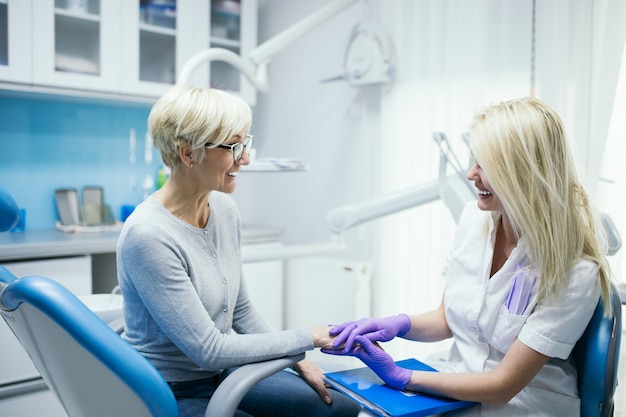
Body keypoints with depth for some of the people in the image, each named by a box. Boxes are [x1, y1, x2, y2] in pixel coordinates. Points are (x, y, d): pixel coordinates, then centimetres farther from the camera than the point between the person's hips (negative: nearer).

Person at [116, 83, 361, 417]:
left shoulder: (224, 209, -3)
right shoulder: (149, 236, -27)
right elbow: (209, 350, -24)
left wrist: (299, 362, 3)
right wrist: (308, 338, -19)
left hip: (221, 374, 7)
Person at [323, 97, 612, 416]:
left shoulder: (575, 270, -21)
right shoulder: (475, 218, -4)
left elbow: (502, 386, -17)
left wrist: (401, 377, -19)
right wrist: (400, 324, -12)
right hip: (456, 381, 5)